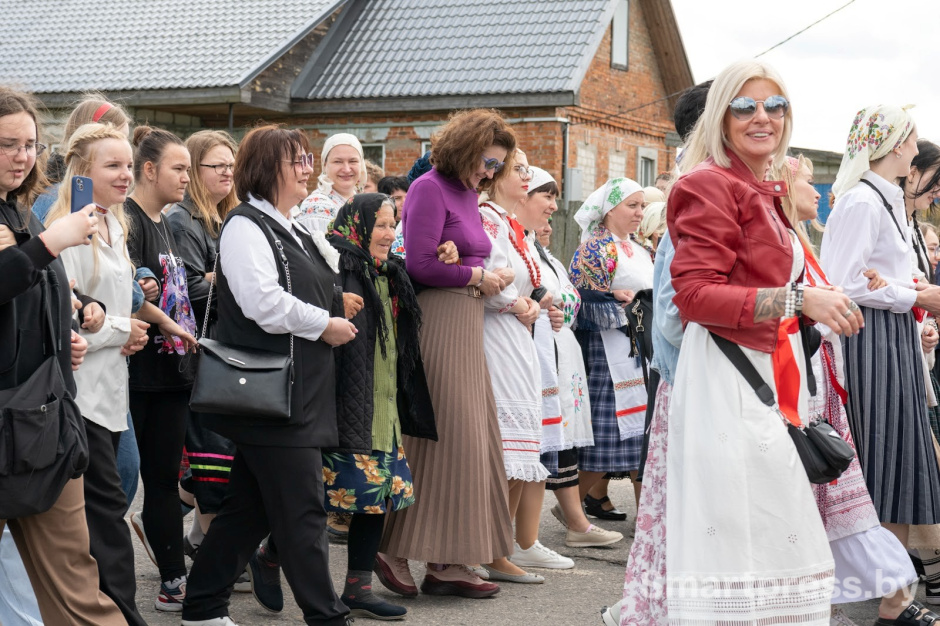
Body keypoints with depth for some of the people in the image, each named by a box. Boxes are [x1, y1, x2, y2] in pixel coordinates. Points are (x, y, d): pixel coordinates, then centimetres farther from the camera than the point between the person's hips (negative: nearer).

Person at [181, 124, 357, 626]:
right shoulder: (246, 226, -10)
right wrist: (325, 326, -12)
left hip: (300, 391, 10)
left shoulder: (295, 232, 19)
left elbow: (326, 290, 31)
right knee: (303, 509, -5)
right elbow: (265, 303, -22)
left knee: (250, 505, 13)